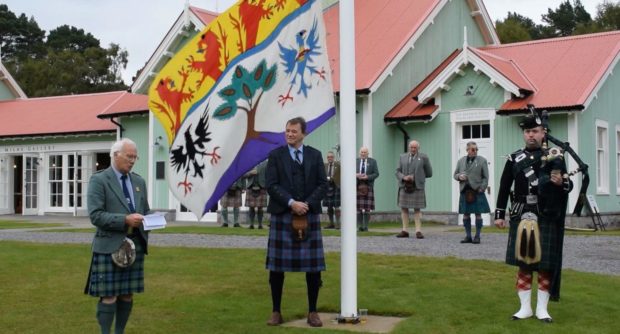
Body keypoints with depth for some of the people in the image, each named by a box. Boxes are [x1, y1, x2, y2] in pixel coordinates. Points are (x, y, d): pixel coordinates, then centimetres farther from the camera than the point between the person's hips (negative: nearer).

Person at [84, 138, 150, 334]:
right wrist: (125, 220, -22)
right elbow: (95, 215, -13)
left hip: (135, 245, 6)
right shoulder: (98, 180, -5)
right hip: (109, 246, -6)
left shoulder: (139, 181, 14)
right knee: (109, 296, -4)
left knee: (127, 294, 9)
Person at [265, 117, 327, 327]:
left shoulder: (315, 155, 7)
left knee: (313, 266, 1)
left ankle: (312, 312, 12)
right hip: (282, 216, -1)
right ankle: (276, 312, 12)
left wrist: (307, 204, -11)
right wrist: (291, 203, -17)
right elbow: (271, 185, -5)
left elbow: (323, 184, 2)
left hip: (309, 215, 1)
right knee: (277, 265, 2)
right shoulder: (276, 155, 3)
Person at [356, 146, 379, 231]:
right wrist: (356, 175, -10)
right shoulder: (355, 161, 11)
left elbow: (376, 174, 2)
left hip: (368, 187, -1)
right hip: (357, 186, 1)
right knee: (358, 208, -1)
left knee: (367, 208, -2)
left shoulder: (373, 161, 7)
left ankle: (366, 226, 3)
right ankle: (360, 226, 4)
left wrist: (367, 177, -13)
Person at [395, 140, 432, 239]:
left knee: (417, 209, -2)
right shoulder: (403, 157, 8)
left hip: (417, 187, -3)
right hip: (404, 186, 3)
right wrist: (404, 177, -13)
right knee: (404, 208, 3)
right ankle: (405, 231, 8)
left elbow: (429, 173, 4)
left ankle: (418, 231, 0)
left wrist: (416, 177, 0)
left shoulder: (423, 157, -1)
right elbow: (398, 172, 6)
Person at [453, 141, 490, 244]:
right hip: (465, 192, 3)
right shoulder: (461, 161, 12)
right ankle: (468, 236, 13)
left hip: (477, 192, -3)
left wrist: (481, 189, -11)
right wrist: (459, 176, -7)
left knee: (478, 214, 0)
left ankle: (477, 236, 6)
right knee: (466, 214, 5)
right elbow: (455, 174, 16)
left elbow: (485, 177, 0)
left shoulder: (482, 160, 2)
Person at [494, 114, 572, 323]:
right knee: (523, 263, 6)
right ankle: (525, 307, 15)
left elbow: (569, 185, 7)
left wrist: (561, 182, -16)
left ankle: (542, 308, 14)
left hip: (546, 218, -1)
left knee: (545, 264, 3)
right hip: (521, 217, 1)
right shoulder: (514, 159, 7)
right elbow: (504, 188, 9)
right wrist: (499, 214, 5)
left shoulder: (555, 158, 4)